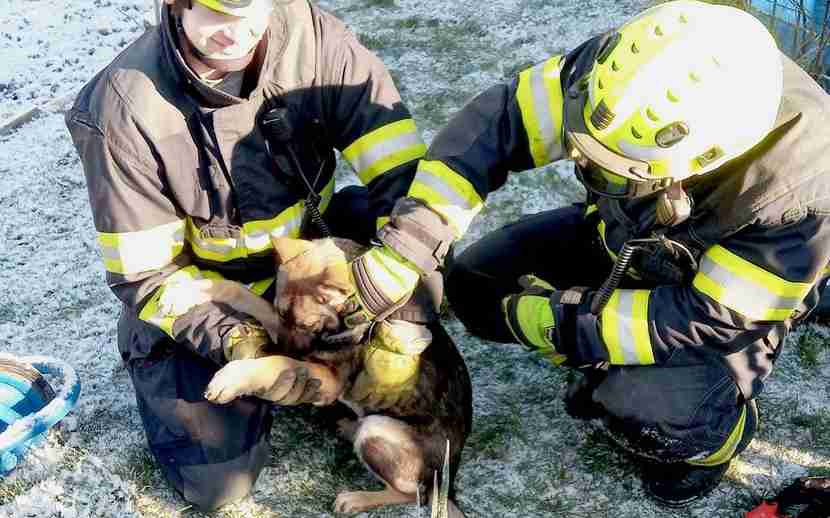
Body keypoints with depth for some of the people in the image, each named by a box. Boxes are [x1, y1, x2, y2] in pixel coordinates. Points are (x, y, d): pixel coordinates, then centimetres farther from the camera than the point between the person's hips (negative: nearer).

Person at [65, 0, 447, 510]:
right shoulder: (122, 107, -26)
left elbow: (403, 174, -24)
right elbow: (145, 274, -17)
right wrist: (234, 342, -32)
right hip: (200, 300, -2)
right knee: (219, 484, -7)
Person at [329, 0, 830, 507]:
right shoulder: (625, 71, -32)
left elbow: (710, 317, -31)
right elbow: (498, 122, -27)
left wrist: (554, 321, -31)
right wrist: (408, 241, -36)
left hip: (739, 299, -4)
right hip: (621, 238, 5)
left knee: (648, 413, -31)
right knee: (476, 285, -5)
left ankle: (715, 435, 6)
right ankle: (612, 365, 14)